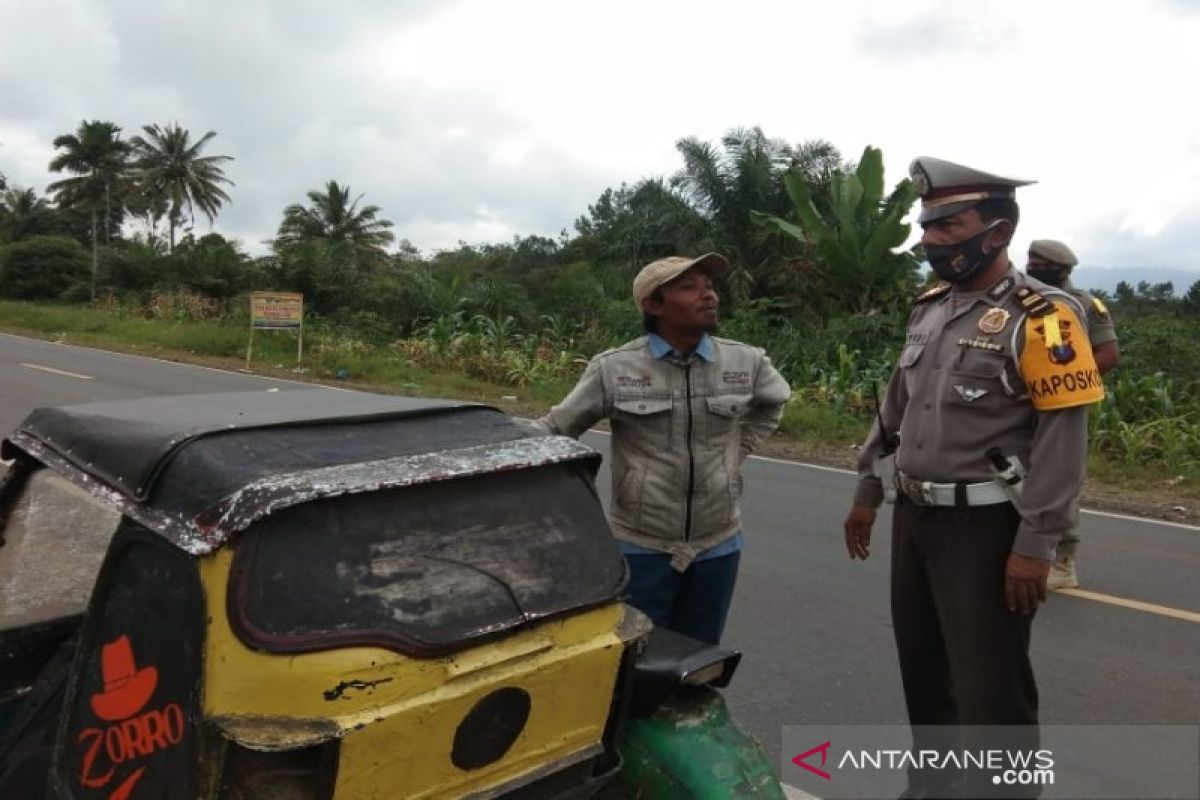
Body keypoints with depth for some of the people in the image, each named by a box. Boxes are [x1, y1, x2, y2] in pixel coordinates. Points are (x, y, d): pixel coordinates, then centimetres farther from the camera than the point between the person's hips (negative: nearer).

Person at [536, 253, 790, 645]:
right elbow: (553, 430, -6)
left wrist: (735, 452, 9)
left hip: (718, 547, 3)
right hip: (640, 549, -3)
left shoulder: (746, 362, -3)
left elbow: (774, 402, 19)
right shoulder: (613, 368, -12)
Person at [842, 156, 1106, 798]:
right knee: (922, 667, 20)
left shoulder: (1040, 317, -13)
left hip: (984, 526, -7)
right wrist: (867, 492, 16)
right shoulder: (928, 308, 9)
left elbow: (1063, 440, -17)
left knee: (991, 690, 3)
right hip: (913, 516, 8)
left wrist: (1035, 544, -20)